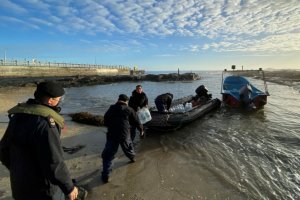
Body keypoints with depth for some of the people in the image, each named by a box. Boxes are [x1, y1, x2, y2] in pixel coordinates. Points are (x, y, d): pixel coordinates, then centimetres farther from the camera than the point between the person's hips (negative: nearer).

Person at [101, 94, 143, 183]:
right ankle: (132, 158, 54)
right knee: (128, 148, 29)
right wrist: (141, 129, 26)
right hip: (124, 135, 1)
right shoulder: (129, 110, 2)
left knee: (108, 155, 6)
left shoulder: (111, 108, 7)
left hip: (111, 135, 0)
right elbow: (136, 122, 8)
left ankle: (105, 175, 3)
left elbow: (105, 122, 13)